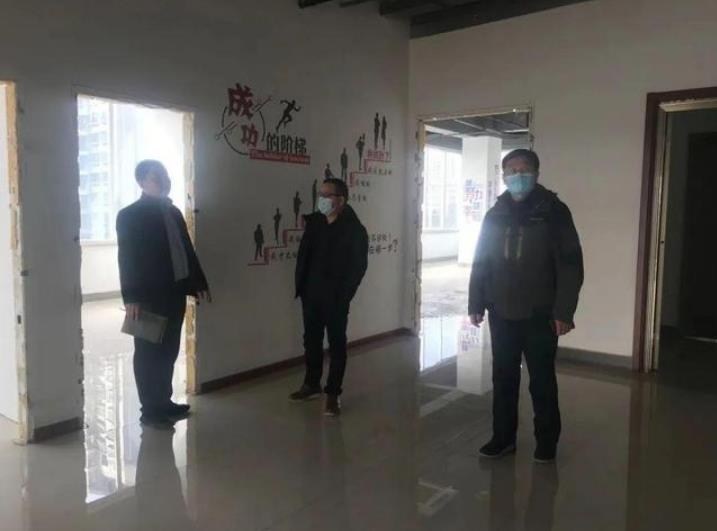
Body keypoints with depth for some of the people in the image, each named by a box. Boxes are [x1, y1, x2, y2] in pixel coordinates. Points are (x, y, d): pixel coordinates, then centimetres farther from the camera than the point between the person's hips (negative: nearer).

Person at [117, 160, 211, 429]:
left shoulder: (173, 212, 15)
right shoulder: (130, 215, -6)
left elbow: (187, 250, 16)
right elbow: (127, 258, -12)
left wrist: (199, 283, 12)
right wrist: (131, 298, -19)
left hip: (175, 292, 7)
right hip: (148, 296, -7)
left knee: (168, 351, 14)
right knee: (149, 353, 3)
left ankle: (164, 402, 27)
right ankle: (150, 410, 13)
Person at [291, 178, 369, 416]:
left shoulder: (355, 229, -9)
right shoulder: (314, 221, 7)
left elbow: (359, 266, -10)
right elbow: (304, 254, 11)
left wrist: (343, 294, -15)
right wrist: (301, 284, 3)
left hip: (335, 297, -5)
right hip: (311, 293, 5)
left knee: (337, 344, 5)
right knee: (311, 340, 15)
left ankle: (333, 394, 15)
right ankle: (312, 384, 32)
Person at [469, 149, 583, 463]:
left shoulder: (554, 212, -5)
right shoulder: (495, 215, 6)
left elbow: (570, 265, -8)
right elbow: (481, 262, 9)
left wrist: (563, 311, -14)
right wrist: (476, 303, 4)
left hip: (539, 314, -3)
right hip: (502, 313, 3)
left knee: (542, 380, 8)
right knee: (503, 377, 10)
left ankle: (547, 440, 24)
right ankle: (503, 437, 24)